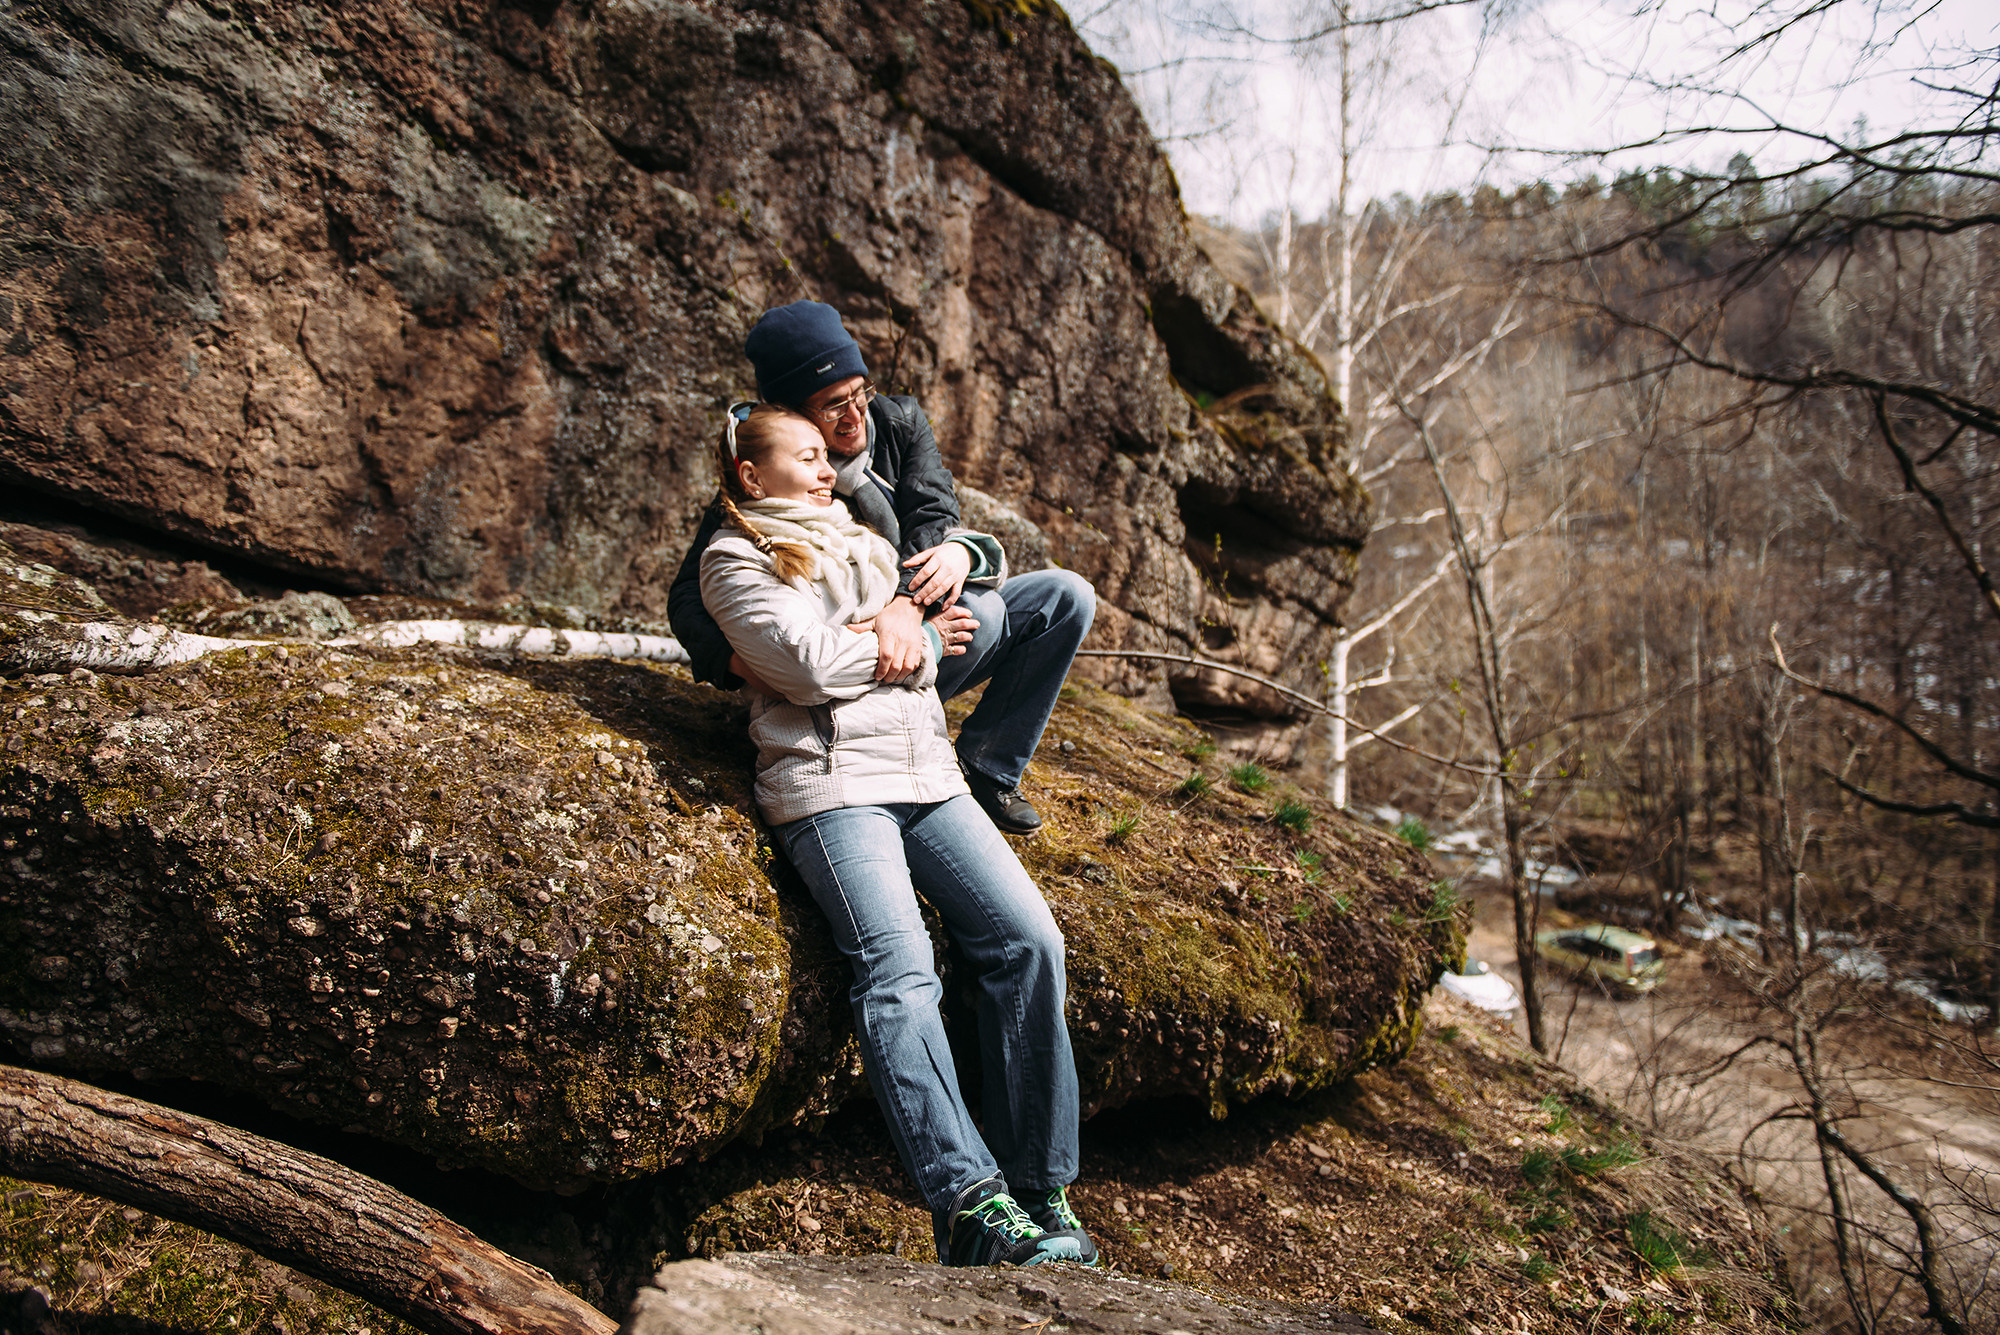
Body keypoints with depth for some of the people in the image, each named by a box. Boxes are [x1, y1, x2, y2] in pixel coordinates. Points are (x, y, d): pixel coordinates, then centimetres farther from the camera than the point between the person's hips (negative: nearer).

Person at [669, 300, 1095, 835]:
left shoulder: (900, 421, -2)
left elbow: (935, 514, -16)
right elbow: (689, 597, -21)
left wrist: (908, 603, -37)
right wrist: (739, 662, -44)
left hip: (919, 633, 6)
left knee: (1067, 595, -6)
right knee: (983, 610, -30)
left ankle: (987, 769, -5)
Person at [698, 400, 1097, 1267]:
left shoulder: (859, 540, 28)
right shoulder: (734, 562, 8)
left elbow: (989, 557, 34)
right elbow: (813, 666, -7)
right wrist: (926, 641, 5)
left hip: (927, 773, 6)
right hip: (831, 782, -6)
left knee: (1029, 939, -14)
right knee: (899, 974, -25)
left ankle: (1039, 1189, -9)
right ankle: (969, 1204, -30)